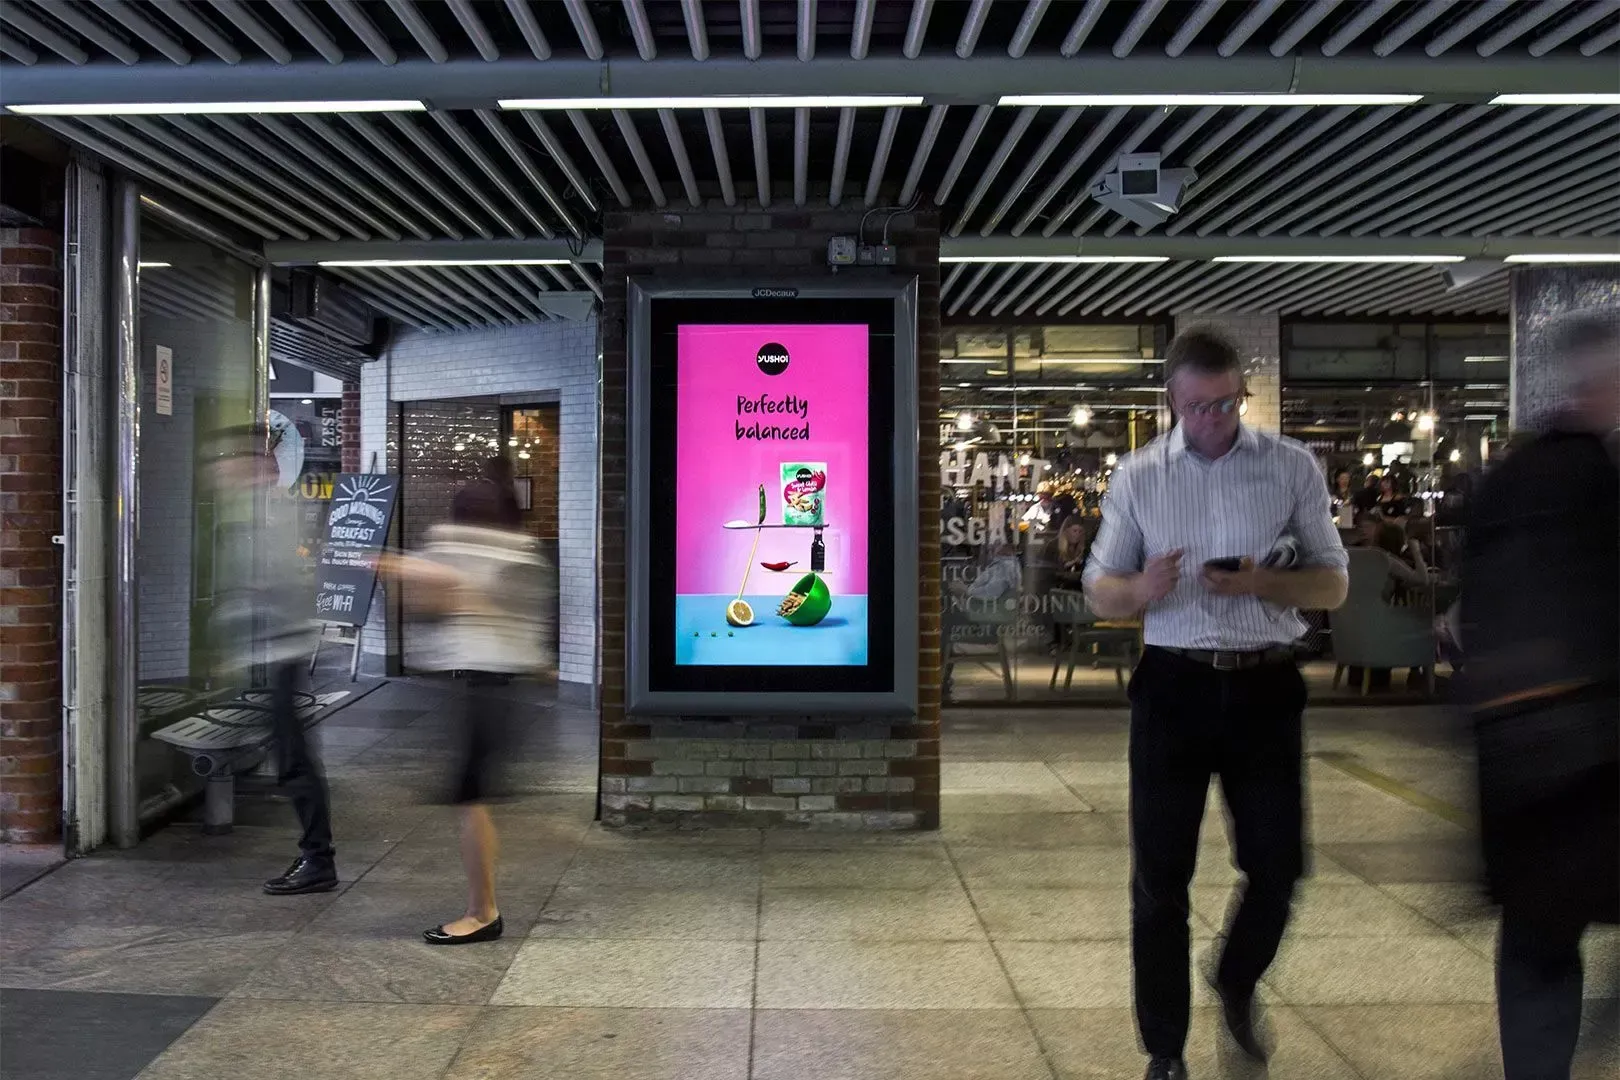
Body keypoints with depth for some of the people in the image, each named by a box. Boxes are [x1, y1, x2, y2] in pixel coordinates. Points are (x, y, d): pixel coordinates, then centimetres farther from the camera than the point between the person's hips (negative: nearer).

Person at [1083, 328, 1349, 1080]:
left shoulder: (1292, 466, 2)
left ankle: (1236, 986, 40)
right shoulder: (1137, 475, 2)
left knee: (1278, 864, 8)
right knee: (1160, 876, 4)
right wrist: (1142, 589, -20)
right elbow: (1099, 594, 4)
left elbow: (1333, 584, 3)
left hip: (1265, 687, 1)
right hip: (1173, 687, 0)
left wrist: (1264, 583, -18)